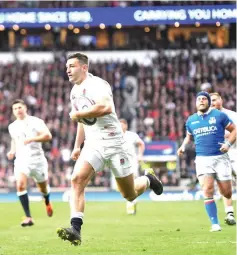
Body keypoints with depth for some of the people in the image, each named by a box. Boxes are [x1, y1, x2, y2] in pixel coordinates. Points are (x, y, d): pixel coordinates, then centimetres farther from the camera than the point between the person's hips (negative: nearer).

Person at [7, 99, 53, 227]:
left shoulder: (35, 122, -5)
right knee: (20, 185, -23)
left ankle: (47, 202, 53)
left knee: (43, 187, 14)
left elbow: (48, 136, -16)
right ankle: (28, 217, -24)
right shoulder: (12, 127, 10)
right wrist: (12, 151, 11)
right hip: (21, 160, 2)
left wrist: (32, 139, -28)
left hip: (37, 159, -2)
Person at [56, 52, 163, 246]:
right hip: (92, 145, 6)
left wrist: (78, 114, -22)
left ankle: (148, 179, 41)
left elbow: (106, 107, -34)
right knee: (77, 179, -22)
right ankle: (75, 229, -29)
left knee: (130, 195, 6)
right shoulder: (75, 91, 13)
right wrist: (77, 146, 22)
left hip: (113, 143, -6)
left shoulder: (97, 84, -14)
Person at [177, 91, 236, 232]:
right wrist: (183, 146, 6)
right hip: (202, 159, 2)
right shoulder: (191, 120, 9)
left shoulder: (219, 115, -1)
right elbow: (188, 136, 26)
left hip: (220, 157, -1)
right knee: (207, 190, -17)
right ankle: (215, 224, -11)